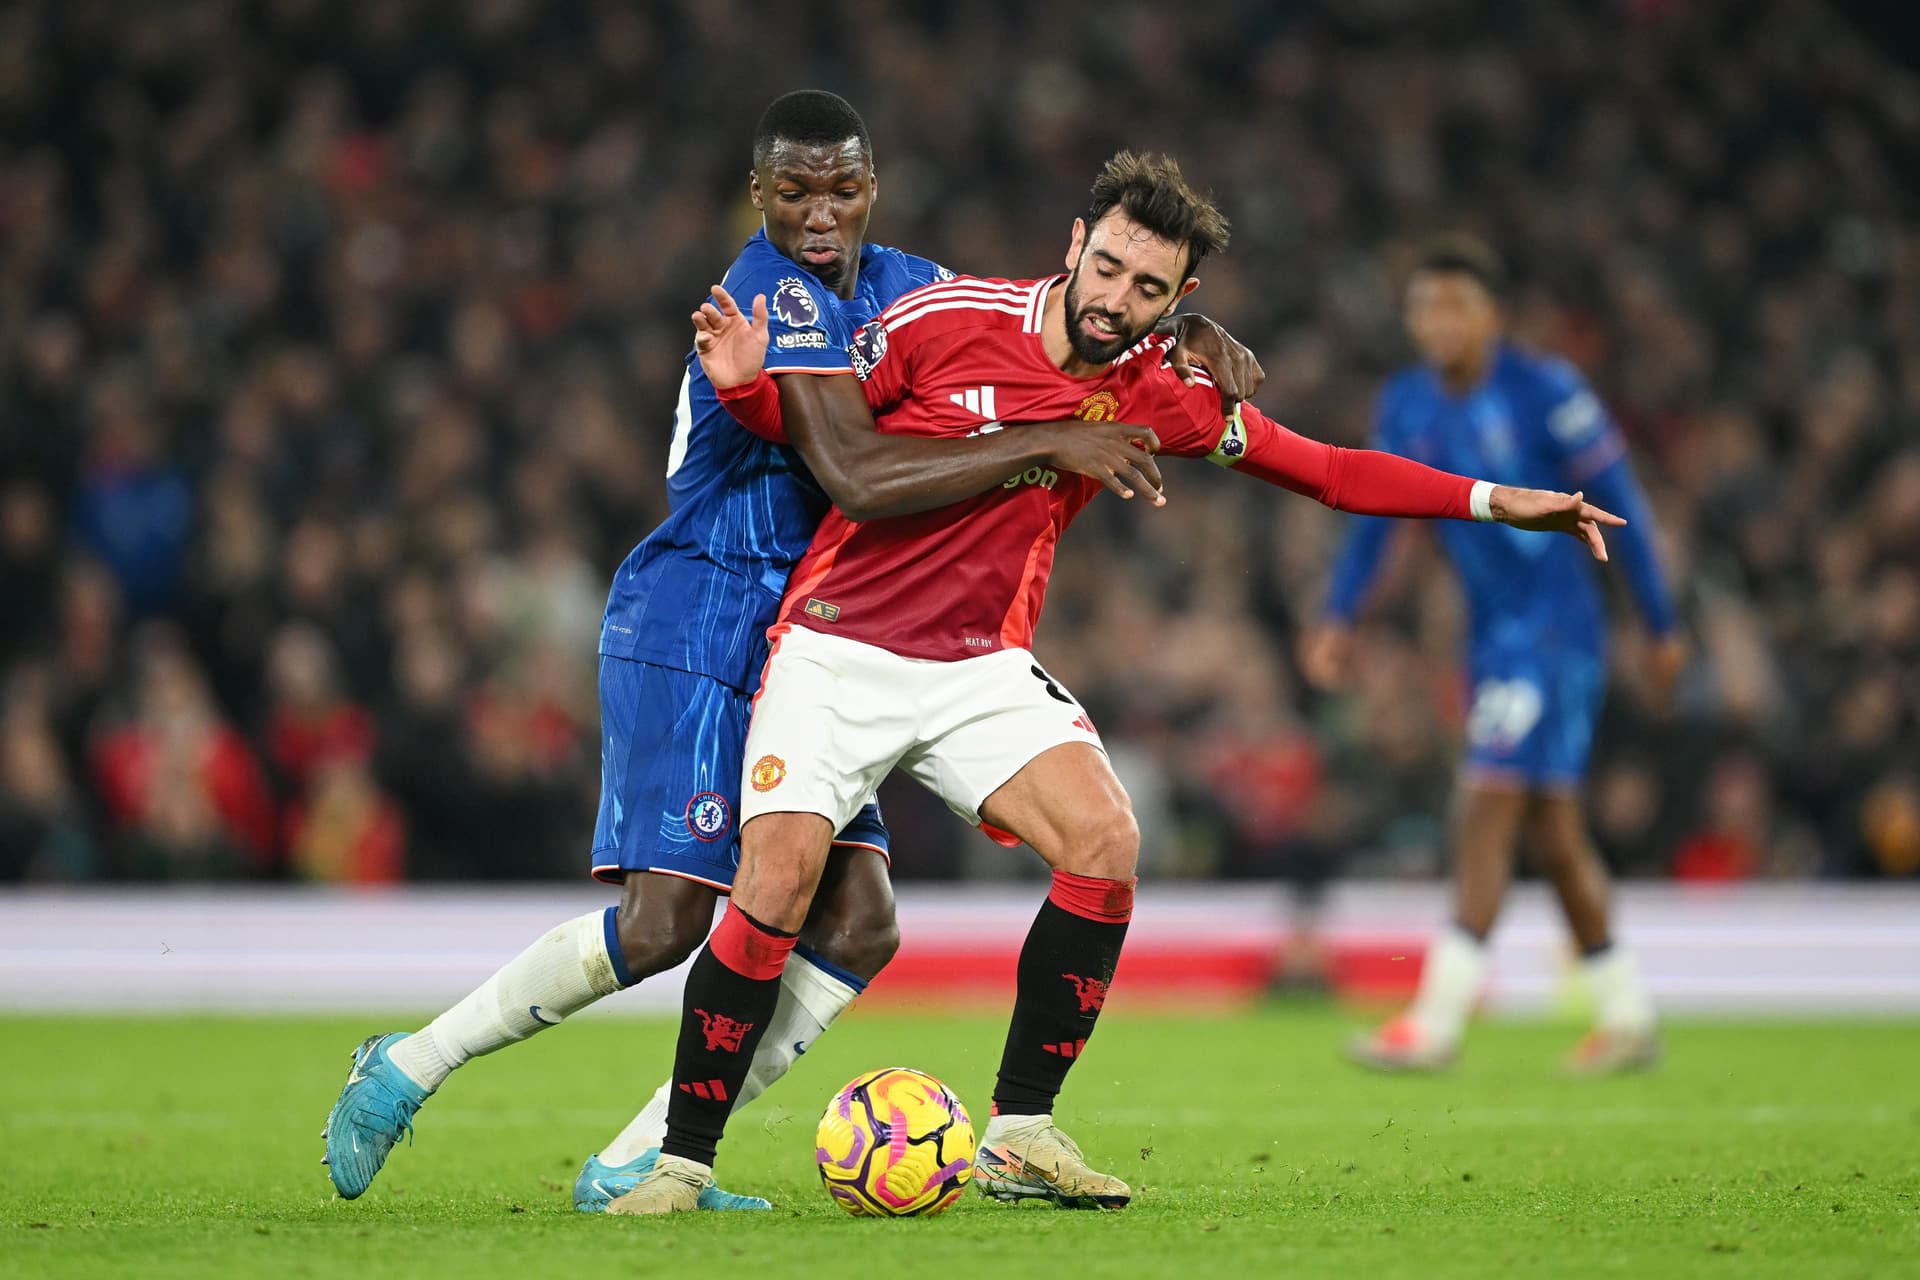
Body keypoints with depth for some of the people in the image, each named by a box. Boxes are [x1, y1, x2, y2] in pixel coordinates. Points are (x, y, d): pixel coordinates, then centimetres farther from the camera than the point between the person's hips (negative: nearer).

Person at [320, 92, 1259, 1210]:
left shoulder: (896, 286, 9)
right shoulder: (770, 293, -18)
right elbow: (855, 476, -31)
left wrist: (1183, 341, 0)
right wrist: (1051, 441, -33)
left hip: (800, 645, 9)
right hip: (694, 625, -9)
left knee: (858, 923, -4)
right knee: (667, 919, -16)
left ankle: (640, 1161, -4)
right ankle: (411, 1066, 2)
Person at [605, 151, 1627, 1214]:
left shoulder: (1158, 394, 0)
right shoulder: (948, 318, -9)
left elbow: (1323, 469, 6)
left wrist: (1493, 502, 0)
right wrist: (747, 386, -20)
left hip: (982, 667, 3)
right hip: (837, 648, -3)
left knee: (1105, 840, -18)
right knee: (778, 885, -19)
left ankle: (1019, 1132, -5)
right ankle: (682, 1161, -5)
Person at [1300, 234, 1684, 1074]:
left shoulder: (1545, 393, -13)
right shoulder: (1408, 405, 5)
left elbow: (1618, 507, -7)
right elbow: (1377, 515, 12)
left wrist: (1662, 627, -3)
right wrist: (1339, 619, 1)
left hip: (1554, 626, -7)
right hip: (1490, 630, 7)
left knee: (1488, 805, -15)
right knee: (1549, 828, 11)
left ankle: (1437, 1021, -17)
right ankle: (1628, 1018, 22)